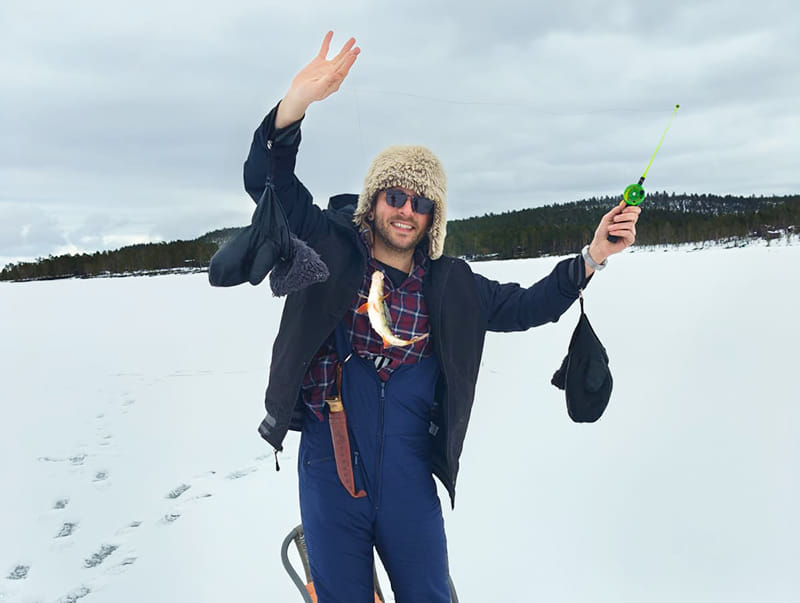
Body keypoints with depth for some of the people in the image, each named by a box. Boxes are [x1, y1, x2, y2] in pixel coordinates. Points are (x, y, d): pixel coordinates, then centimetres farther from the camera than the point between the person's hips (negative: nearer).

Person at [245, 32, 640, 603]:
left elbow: (522, 306, 10)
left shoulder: (451, 285, 3)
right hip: (330, 475, -2)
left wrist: (591, 257, -1)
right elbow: (269, 181, -14)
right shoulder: (331, 246, -5)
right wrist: (298, 100, -31)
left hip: (408, 481, 3)